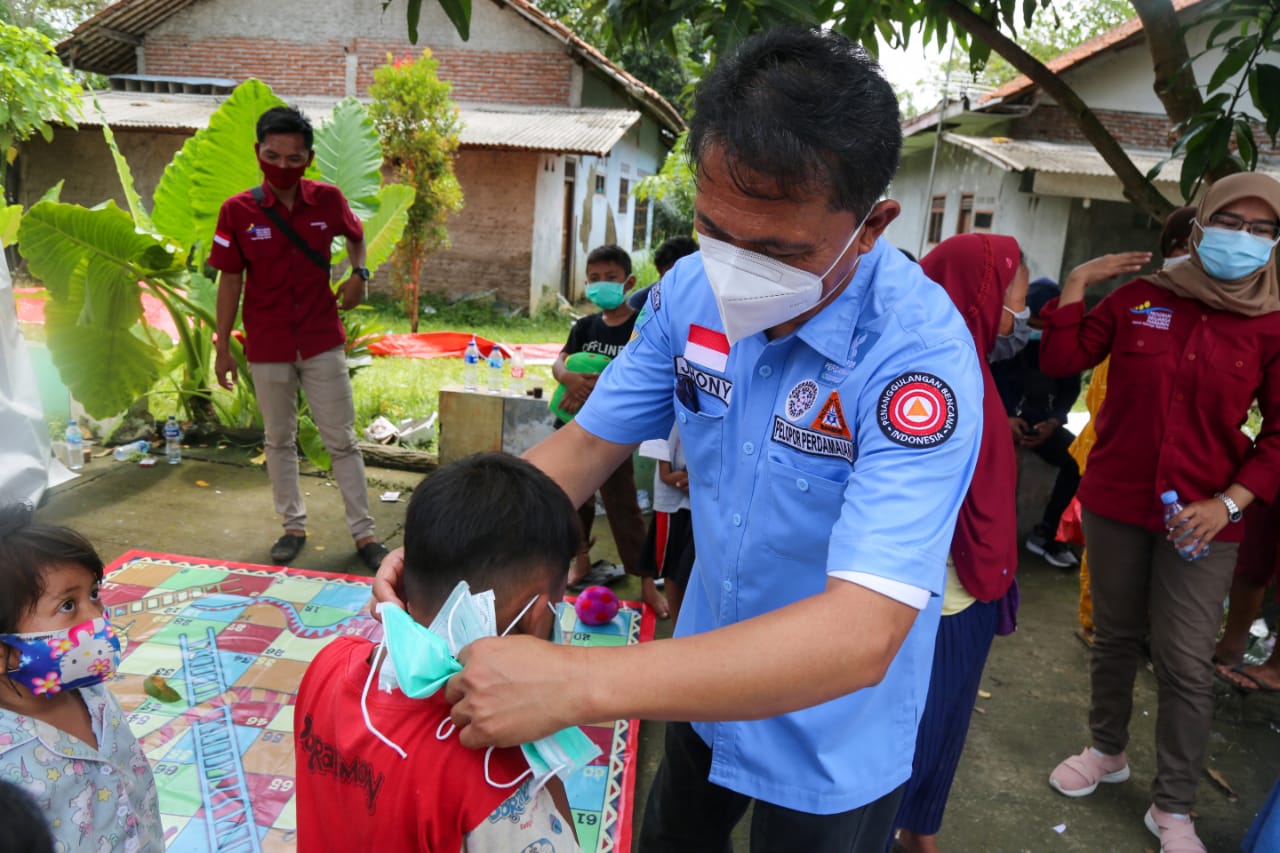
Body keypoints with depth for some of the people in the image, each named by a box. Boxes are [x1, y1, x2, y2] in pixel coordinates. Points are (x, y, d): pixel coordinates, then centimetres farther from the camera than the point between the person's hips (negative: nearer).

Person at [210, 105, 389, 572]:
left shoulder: (328, 200, -5)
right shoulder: (237, 211, -7)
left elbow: (356, 236, 17)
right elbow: (230, 281, -1)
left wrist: (359, 274, -3)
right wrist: (222, 348, 0)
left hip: (323, 341, 0)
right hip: (267, 348, 0)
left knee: (342, 440, 5)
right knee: (279, 440, 12)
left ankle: (363, 532, 13)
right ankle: (293, 525, 28)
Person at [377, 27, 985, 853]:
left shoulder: (921, 355, -33)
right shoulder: (693, 290, -14)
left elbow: (860, 636, -40)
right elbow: (589, 441, -4)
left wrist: (576, 682, -44)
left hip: (831, 749, -5)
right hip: (709, 688, 6)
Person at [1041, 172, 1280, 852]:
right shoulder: (1139, 298, -1)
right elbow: (1060, 362, -1)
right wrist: (1075, 284, -5)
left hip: (1202, 520, -1)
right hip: (1116, 503, 1)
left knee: (1186, 664, 3)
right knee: (1115, 637, 16)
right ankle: (1106, 751, 38)